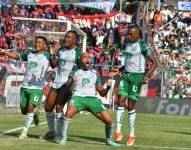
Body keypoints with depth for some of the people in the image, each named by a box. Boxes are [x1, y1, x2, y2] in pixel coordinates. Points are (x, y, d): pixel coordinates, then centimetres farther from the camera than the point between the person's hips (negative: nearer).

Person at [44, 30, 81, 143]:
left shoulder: (78, 53, -7)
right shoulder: (61, 51, 14)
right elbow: (53, 65, 13)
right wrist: (51, 55, -6)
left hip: (68, 83, -7)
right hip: (57, 82, 7)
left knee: (59, 106, -19)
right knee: (48, 107, 6)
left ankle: (59, 134, -13)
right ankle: (52, 131, 22)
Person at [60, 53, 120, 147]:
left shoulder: (95, 75, 24)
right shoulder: (74, 73, 16)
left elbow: (102, 93, 21)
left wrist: (108, 87, 1)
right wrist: (71, 81, -18)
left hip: (93, 99, 3)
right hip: (78, 97, -3)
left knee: (108, 120, -9)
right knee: (69, 112, -35)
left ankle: (109, 140, 18)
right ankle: (64, 137, -23)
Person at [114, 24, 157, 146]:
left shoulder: (143, 46, -11)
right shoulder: (128, 45, 11)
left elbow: (154, 63, -12)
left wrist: (147, 75, -22)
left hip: (137, 77, -6)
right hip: (126, 75, 6)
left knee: (131, 106, -3)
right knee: (121, 101, -9)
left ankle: (132, 135, 9)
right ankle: (118, 131, -9)